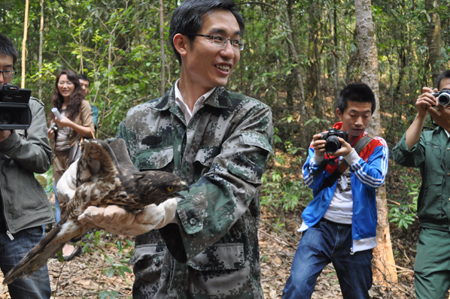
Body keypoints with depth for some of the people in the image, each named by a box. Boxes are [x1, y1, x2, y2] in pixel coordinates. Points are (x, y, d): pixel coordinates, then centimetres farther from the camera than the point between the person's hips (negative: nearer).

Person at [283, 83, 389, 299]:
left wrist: (351, 155, -26)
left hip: (356, 231, 1)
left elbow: (376, 180, -14)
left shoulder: (377, 146, 1)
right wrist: (318, 156, -19)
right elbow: (310, 182, -1)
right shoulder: (324, 139, 4)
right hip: (321, 225, 0)